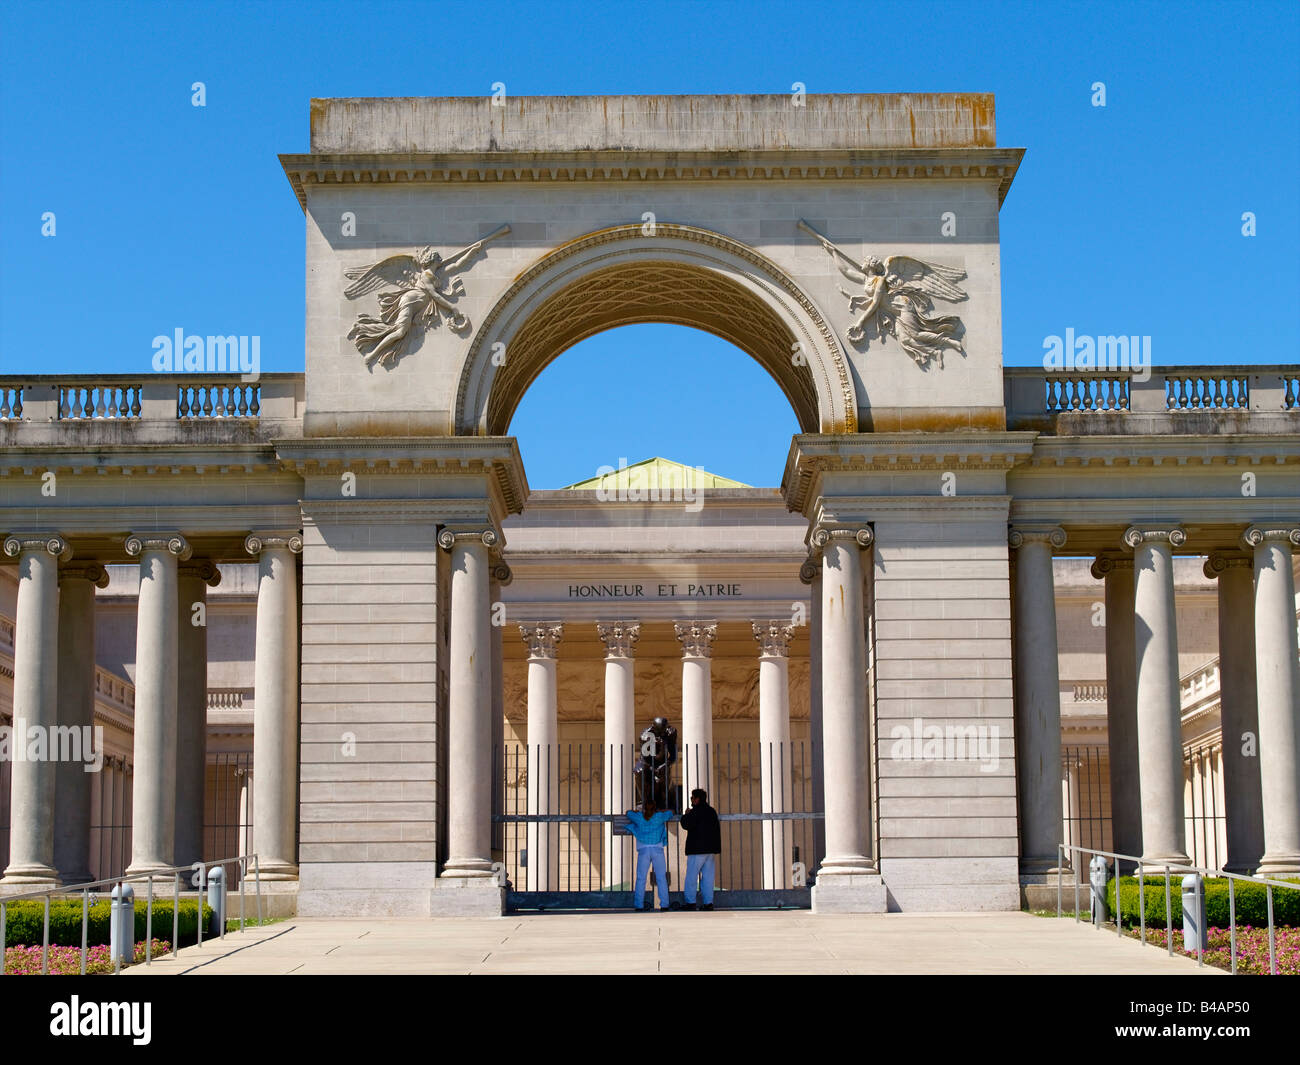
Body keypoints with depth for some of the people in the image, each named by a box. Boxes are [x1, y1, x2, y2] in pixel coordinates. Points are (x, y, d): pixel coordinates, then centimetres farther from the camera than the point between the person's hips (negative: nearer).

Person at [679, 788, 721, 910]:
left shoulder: (696, 811, -11)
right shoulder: (712, 811, 15)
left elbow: (686, 825, -16)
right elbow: (717, 829, 21)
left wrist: (686, 815, 0)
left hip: (697, 849, -8)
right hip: (710, 848, 8)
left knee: (691, 876, -4)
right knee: (708, 876, 7)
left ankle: (690, 902, -7)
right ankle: (708, 902, 4)